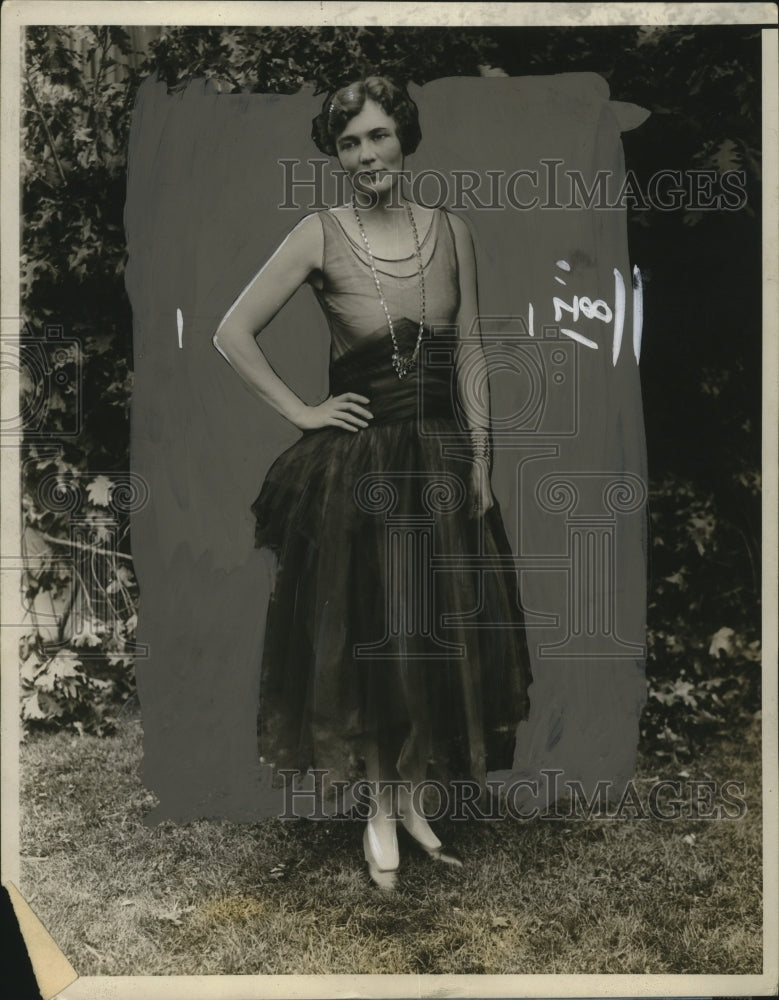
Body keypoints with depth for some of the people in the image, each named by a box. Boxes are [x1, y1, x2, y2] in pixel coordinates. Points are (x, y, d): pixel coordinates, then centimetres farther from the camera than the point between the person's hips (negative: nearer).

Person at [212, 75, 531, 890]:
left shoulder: (451, 233, 4)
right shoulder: (321, 236, -6)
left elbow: (471, 354, 5)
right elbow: (233, 331, -7)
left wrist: (480, 459, 0)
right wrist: (300, 412, -8)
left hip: (443, 457, 4)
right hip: (358, 463, -3)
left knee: (441, 633, 8)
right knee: (368, 634, 4)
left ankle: (411, 799, 25)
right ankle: (381, 813, 19)